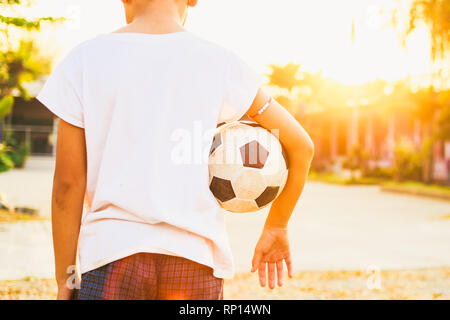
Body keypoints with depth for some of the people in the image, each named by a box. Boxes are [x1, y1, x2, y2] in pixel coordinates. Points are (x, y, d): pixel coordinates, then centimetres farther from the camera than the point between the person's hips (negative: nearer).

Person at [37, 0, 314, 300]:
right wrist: (276, 228, 20)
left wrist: (64, 277, 8)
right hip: (197, 259, 2)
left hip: (113, 255, -1)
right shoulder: (221, 63, 2)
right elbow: (301, 146, 7)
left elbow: (68, 181, -1)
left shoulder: (85, 59, -1)